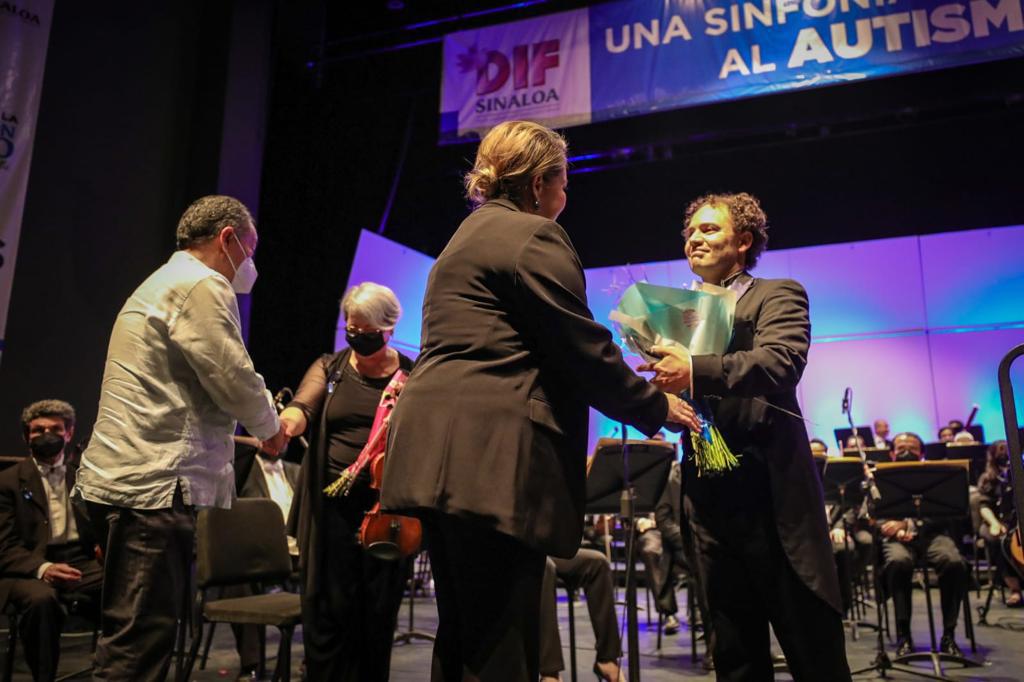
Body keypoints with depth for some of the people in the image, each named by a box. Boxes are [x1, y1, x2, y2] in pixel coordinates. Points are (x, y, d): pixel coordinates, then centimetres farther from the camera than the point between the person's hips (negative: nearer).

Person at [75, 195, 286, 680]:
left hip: (132, 478, 11)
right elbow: (235, 380, -15)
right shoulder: (201, 285, -9)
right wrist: (271, 428, 3)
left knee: (138, 637, 15)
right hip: (155, 485, -11)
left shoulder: (163, 284, 23)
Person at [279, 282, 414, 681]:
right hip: (332, 508, 1)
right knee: (327, 612, 1)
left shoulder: (412, 376, 6)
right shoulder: (329, 368, 8)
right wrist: (283, 425, -32)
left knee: (379, 614, 7)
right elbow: (302, 408, -9)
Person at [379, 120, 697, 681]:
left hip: (440, 455, 10)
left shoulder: (467, 236, 24)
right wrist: (657, 408, 5)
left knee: (462, 636, 16)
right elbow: (584, 350, -9)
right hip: (493, 457, -10)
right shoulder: (534, 235, -5)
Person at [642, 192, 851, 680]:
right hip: (707, 495, 5)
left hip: (771, 490, -5)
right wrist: (663, 399, -12)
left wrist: (695, 371, -31)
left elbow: (782, 362, -18)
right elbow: (668, 384, 12)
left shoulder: (777, 295, 2)